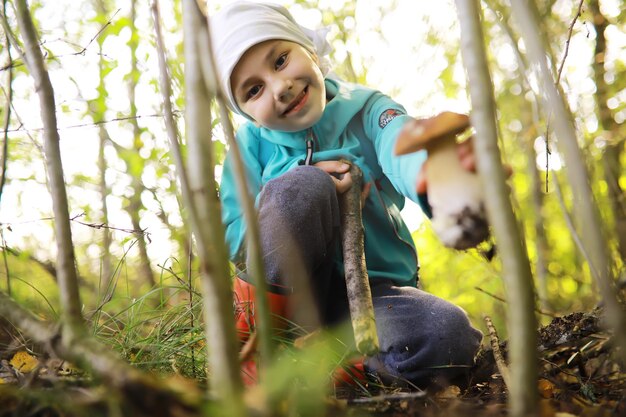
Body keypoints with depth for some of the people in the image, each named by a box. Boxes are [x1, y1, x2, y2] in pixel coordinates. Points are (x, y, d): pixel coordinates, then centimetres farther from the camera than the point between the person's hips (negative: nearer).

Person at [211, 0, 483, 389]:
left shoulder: (366, 109, -4)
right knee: (303, 184, -28)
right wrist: (301, 196, -22)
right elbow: (234, 240, -4)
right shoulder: (252, 142, -1)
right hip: (284, 292, 0)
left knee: (450, 338, -30)